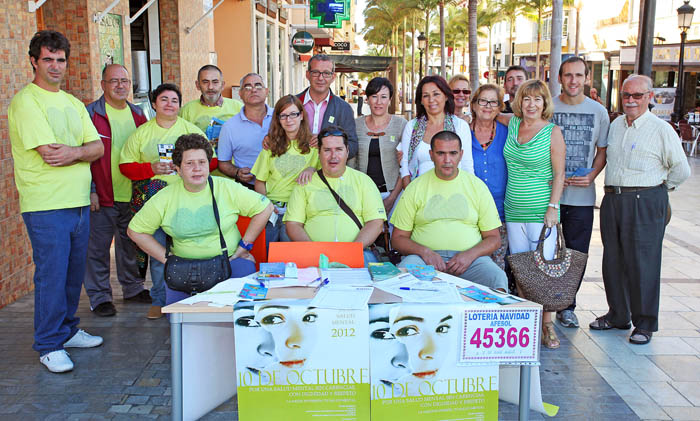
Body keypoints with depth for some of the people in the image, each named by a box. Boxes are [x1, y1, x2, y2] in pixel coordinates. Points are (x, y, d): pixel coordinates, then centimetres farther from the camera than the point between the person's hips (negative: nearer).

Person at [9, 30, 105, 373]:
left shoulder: (73, 103, 16)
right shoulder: (25, 101, -8)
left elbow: (98, 147, 6)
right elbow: (50, 153, -18)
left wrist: (73, 152, -13)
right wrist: (83, 151, -3)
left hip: (79, 203, 7)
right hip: (46, 206, -7)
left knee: (74, 273, 14)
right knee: (51, 276, -2)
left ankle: (68, 330, 29)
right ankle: (49, 346, 10)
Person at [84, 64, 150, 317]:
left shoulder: (138, 115, 12)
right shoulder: (91, 114, -4)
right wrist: (90, 190, -13)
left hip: (133, 196, 5)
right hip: (102, 197, -5)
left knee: (132, 245, 15)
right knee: (98, 248, 1)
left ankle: (133, 288, 29)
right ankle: (99, 297, 12)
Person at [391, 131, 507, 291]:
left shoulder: (477, 186, 11)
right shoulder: (415, 188, 9)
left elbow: (493, 238, 11)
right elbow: (398, 238, 8)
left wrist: (470, 255, -10)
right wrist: (424, 251, -13)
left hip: (470, 257, 1)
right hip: (424, 256, 0)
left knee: (498, 278, -31)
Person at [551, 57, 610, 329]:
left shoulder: (599, 112, 6)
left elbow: (602, 151, 13)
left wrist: (592, 175, -7)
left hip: (582, 196, 2)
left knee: (577, 255, 7)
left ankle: (567, 306, 22)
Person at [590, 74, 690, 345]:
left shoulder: (662, 130, -5)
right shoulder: (615, 125, 12)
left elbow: (681, 170, 0)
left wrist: (660, 189, 9)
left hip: (645, 203, -6)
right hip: (612, 200, 6)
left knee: (642, 263, -2)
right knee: (613, 260, 11)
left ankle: (645, 323, 10)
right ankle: (618, 315, 25)